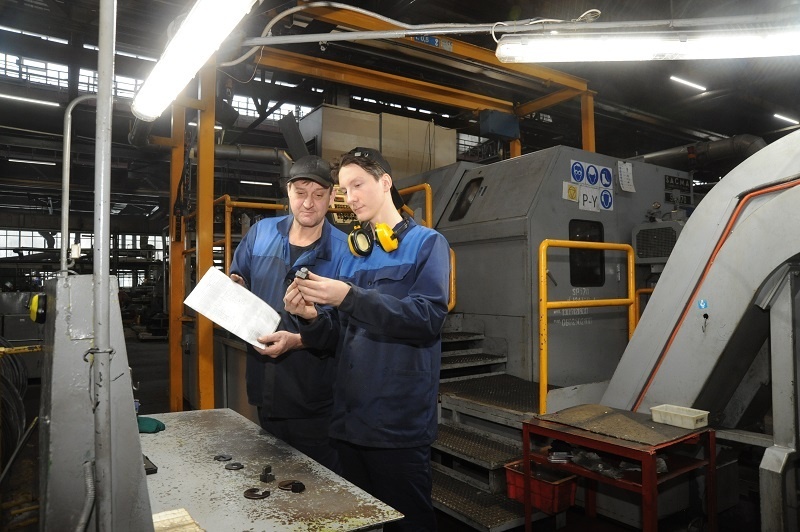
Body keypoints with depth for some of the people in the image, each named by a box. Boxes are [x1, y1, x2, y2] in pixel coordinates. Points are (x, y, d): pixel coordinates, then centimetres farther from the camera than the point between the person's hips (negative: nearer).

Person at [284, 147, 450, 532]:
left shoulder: (426, 243, -3)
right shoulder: (352, 254, 12)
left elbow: (427, 319, -19)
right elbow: (337, 337, 10)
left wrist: (349, 297, -24)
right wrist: (312, 317, -11)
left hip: (400, 424, -5)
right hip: (349, 421, 6)